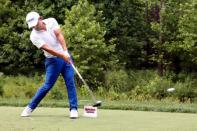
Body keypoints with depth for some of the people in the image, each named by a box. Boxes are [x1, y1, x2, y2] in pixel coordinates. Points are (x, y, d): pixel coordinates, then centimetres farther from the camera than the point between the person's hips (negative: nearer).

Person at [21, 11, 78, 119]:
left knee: (70, 82, -6)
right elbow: (48, 49, -23)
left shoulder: (51, 21, -5)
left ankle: (74, 109, -3)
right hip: (53, 60, -3)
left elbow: (59, 35, -16)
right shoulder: (34, 36, -15)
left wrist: (65, 51, -29)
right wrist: (62, 56, -33)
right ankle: (30, 107, 9)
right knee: (47, 85, -5)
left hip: (65, 56, 3)